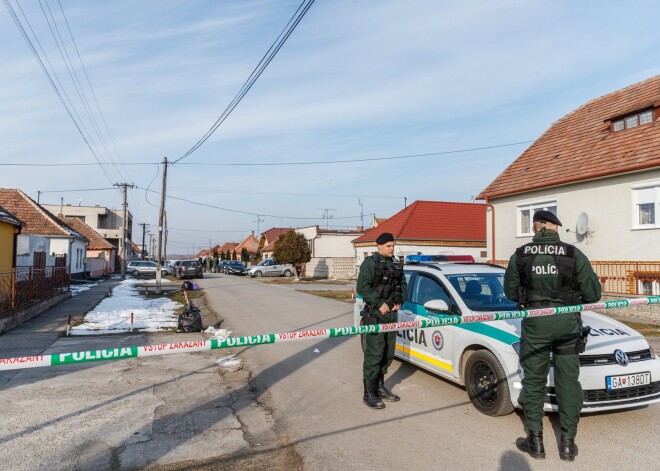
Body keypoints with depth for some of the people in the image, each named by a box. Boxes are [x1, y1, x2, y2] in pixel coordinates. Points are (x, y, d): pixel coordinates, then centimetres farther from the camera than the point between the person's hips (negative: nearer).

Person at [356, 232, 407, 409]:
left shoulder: (395, 263, 14)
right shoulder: (370, 263, -9)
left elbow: (403, 284, 20)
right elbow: (362, 287, -16)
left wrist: (400, 301, 4)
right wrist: (380, 304, -17)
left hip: (391, 313, 8)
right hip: (375, 314, -7)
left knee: (388, 353, 13)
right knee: (374, 354, -6)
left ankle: (380, 386, 28)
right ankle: (369, 393, 3)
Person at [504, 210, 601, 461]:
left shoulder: (520, 255, -1)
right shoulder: (574, 254, -3)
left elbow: (510, 292, 5)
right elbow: (593, 293, -2)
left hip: (535, 322, 0)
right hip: (567, 321, 1)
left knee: (533, 379, 11)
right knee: (568, 381, 12)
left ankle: (535, 440, 19)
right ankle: (568, 443, 21)